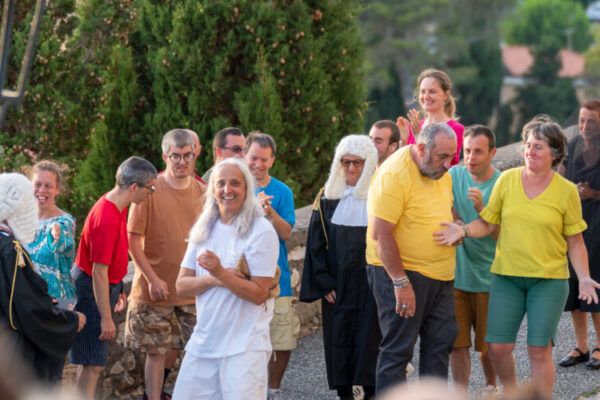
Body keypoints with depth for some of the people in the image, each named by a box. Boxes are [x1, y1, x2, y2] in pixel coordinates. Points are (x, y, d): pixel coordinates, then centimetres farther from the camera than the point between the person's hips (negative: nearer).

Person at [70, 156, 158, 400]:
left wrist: (117, 290, 24)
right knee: (94, 363, -7)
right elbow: (99, 272, -26)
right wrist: (106, 318, -22)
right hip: (92, 289, -10)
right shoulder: (107, 219, -27)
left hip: (107, 284, 10)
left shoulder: (117, 207, 3)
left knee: (91, 361, 18)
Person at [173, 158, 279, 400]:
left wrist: (221, 273, -25)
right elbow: (182, 286, 6)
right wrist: (213, 280, -12)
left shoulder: (261, 231, -10)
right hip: (203, 342, 6)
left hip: (244, 346, -6)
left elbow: (259, 294, -13)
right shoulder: (203, 230, 9)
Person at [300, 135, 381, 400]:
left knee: (368, 338, -4)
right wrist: (324, 283, -3)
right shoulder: (327, 199, 6)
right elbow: (315, 244, 5)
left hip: (371, 285, -2)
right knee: (339, 339, 3)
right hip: (338, 286, 2)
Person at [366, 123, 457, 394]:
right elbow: (381, 234, -22)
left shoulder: (441, 172, 8)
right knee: (398, 348, -5)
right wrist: (401, 283, -23)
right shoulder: (394, 175, -19)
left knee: (440, 342, 11)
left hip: (440, 276, 9)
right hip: (399, 272, -9)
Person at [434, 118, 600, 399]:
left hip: (548, 280, -2)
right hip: (507, 275, 2)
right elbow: (487, 223, 5)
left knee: (539, 349, -2)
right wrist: (463, 231, -14)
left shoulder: (566, 191, -3)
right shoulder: (507, 180, 0)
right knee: (497, 346, 1)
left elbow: (575, 242, 2)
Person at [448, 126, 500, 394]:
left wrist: (481, 208, -28)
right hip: (455, 274, 2)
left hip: (487, 277, -2)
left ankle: (491, 386, 34)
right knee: (457, 342, 2)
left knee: (488, 344, 11)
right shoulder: (454, 175, -1)